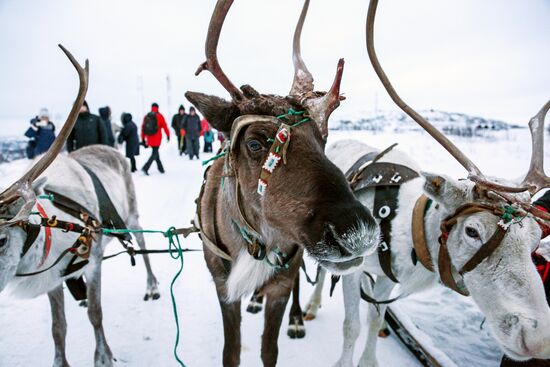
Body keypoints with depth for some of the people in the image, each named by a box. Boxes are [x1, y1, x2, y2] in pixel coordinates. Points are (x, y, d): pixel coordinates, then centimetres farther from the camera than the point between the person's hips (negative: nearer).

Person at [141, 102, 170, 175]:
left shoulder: (146, 116, 5)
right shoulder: (159, 116, -5)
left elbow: (143, 128, 6)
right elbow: (165, 126, -3)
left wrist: (143, 139, 11)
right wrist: (168, 135, 11)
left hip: (149, 138, 5)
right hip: (157, 138, -5)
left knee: (155, 152, 20)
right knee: (154, 154, -4)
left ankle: (161, 168, 27)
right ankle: (145, 168, -20)